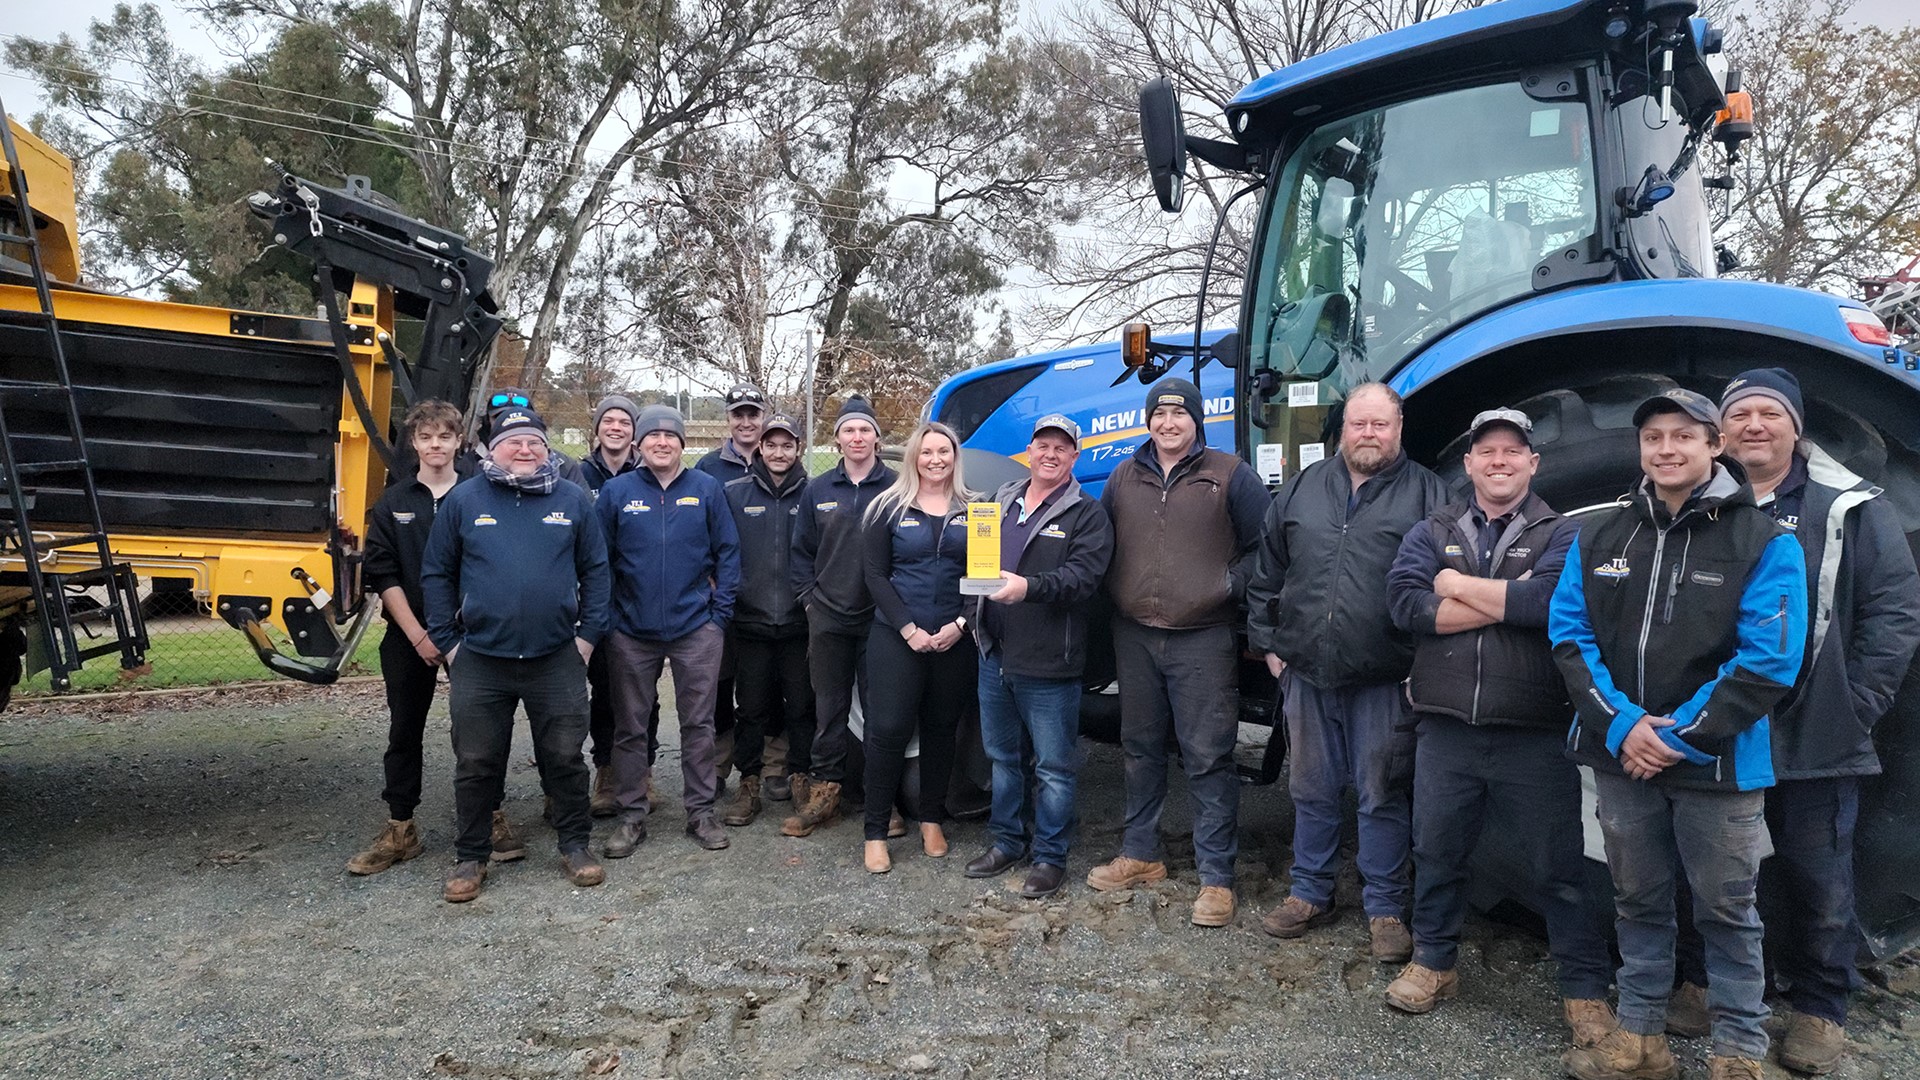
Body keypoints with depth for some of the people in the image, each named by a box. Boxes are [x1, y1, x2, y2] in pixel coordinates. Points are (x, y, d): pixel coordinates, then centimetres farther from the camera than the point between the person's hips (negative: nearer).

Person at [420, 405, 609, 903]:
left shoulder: (573, 499, 3)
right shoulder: (463, 500, 2)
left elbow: (595, 571, 6)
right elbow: (436, 574, 6)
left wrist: (588, 634, 0)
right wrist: (447, 642, 1)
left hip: (557, 660, 0)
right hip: (480, 661, 0)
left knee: (565, 756, 7)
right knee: (476, 763, 8)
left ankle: (574, 846, 24)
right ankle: (470, 857, 23)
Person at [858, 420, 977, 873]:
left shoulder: (972, 510, 7)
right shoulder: (889, 508, 2)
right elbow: (876, 574, -1)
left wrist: (961, 625, -8)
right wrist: (908, 629, -10)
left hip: (954, 640, 2)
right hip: (896, 637, -2)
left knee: (941, 729, 10)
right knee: (888, 729, -6)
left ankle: (931, 819, 25)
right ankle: (875, 832, 4)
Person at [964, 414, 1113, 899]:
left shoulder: (1086, 514, -4)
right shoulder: (999, 502, 14)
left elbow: (1083, 576, -18)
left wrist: (1030, 586, -32)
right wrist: (974, 619, 4)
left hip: (1049, 664, -6)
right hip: (995, 656, 6)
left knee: (1053, 766, 3)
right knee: (1003, 757, 18)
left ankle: (1050, 856, 16)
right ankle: (1007, 841, 33)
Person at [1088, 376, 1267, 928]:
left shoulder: (1230, 475, -1)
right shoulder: (1124, 477, 11)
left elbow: (1264, 545, -1)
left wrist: (1231, 584, -10)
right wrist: (1115, 593, 6)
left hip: (1203, 640, -4)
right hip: (1134, 636, 5)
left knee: (1208, 758, -2)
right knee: (1140, 748, 15)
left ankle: (1216, 876, 7)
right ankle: (1140, 853, 30)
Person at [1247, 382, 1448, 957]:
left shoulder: (1425, 493, 0)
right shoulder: (1303, 488, 10)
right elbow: (1267, 573, 14)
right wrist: (1266, 642, 10)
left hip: (1384, 680, -3)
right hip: (1306, 674, 4)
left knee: (1383, 797, 6)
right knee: (1312, 791, 14)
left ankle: (1386, 909, 20)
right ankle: (1311, 893, 29)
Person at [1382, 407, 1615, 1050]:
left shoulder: (1560, 535, 1)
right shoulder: (1432, 533, 8)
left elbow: (1551, 600, -20)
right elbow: (1405, 604, -10)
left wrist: (1459, 585, -11)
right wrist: (1510, 599, -14)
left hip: (1535, 735, -2)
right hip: (1445, 729, 3)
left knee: (1558, 864, 6)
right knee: (1436, 852, 14)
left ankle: (1585, 988, 22)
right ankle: (1434, 963, 32)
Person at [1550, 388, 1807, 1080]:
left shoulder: (1765, 543, -6)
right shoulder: (1598, 538, 4)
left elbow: (1768, 661, -12)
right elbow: (1570, 634, 0)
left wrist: (1681, 737, -15)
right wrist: (1621, 726, -12)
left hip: (1718, 763, -3)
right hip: (1621, 756, 4)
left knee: (1725, 910, 9)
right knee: (1637, 900, 16)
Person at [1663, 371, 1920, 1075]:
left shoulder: (1848, 508, 0)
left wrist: (1856, 704, -9)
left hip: (1816, 742, -1)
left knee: (1818, 879, 9)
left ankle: (1819, 1008, 25)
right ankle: (1702, 981, 30)